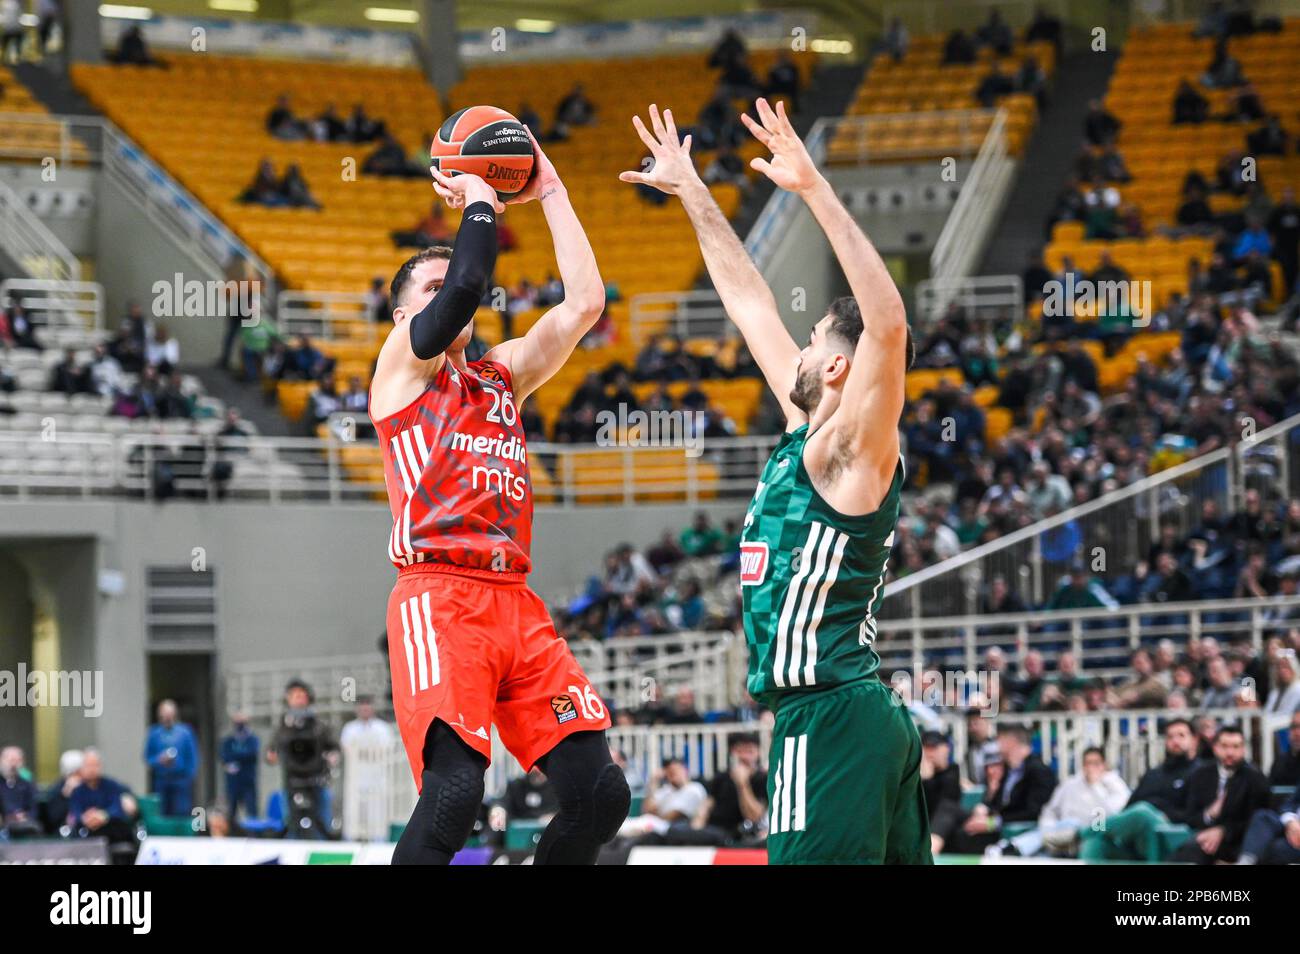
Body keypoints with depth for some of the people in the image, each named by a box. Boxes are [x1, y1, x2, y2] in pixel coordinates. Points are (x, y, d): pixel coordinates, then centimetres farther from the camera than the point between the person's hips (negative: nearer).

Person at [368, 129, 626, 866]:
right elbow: (464, 292, -11)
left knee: (600, 792, -3)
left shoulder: (504, 375, 25)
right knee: (455, 792, -24)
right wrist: (479, 202, 3)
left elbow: (585, 303, 18)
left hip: (516, 603, 7)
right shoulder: (402, 365, 7)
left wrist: (551, 193, 20)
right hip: (439, 598, -7)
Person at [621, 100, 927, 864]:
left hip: (829, 718, -10)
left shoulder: (852, 450, -8)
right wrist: (692, 193, 29)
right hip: (870, 718, 10)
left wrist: (816, 191, -28)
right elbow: (749, 301, 24)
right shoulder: (808, 434, 16)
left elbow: (889, 322, -26)